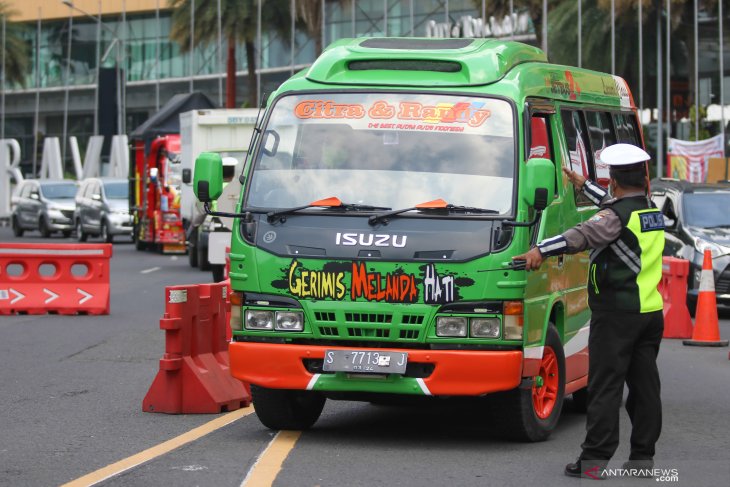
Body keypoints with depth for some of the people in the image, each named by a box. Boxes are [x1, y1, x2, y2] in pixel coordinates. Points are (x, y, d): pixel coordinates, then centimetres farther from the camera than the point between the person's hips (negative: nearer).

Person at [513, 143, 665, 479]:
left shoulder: (616, 215, -13)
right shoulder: (652, 213, 13)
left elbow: (584, 235, -31)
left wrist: (541, 250, -38)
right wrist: (584, 186, 43)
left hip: (616, 313, -8)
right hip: (651, 311, 8)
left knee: (605, 386, -7)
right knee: (644, 384, 11)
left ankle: (594, 458, -8)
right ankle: (643, 456, 13)